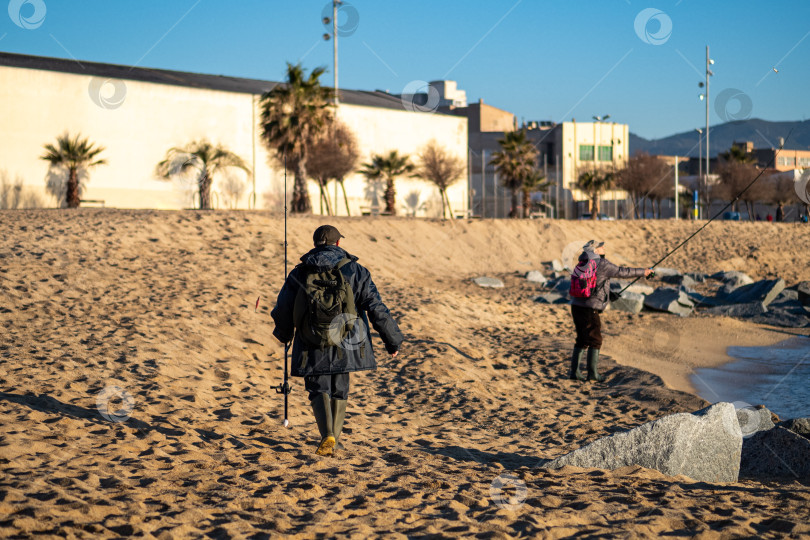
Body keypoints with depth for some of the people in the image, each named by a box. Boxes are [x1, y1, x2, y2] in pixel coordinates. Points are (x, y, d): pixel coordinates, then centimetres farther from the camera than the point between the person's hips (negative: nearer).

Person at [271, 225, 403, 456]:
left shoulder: (299, 274, 1)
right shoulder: (355, 271, 0)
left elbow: (282, 311, 5)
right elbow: (377, 309, -2)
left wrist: (284, 334, 27)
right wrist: (393, 341, 7)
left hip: (312, 347, -1)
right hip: (345, 345, 1)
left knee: (319, 389, 8)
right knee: (339, 390, 19)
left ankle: (327, 435, -15)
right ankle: (334, 441, 24)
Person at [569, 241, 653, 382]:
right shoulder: (602, 263, -7)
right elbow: (622, 272, -2)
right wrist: (642, 272, 10)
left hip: (576, 306, 8)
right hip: (589, 308, -8)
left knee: (582, 340, 14)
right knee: (595, 340, 1)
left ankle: (574, 371, 12)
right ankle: (592, 373, -1)